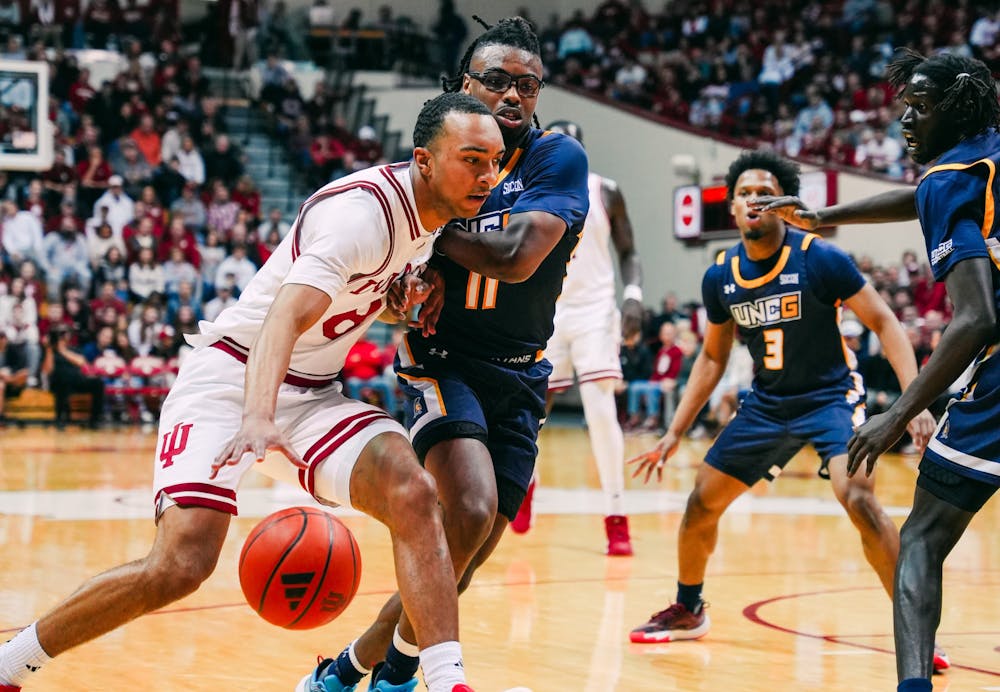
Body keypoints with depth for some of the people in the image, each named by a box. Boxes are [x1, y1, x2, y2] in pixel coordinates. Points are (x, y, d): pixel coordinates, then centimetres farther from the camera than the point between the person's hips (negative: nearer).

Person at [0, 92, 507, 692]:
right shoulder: (362, 212, -23)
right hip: (232, 378, -7)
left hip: (313, 395, 7)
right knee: (181, 564, -20)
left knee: (414, 495, -21)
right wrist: (258, 418, -56)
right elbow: (284, 316, -39)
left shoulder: (432, 213, 4)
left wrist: (405, 300, 2)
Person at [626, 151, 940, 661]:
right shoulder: (720, 276, -2)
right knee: (701, 503, 6)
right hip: (767, 403, 6)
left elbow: (883, 322, -14)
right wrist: (675, 433, 9)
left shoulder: (819, 259, -18)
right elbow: (712, 358, 11)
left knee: (858, 498, -28)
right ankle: (688, 610, 31)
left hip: (830, 396, -5)